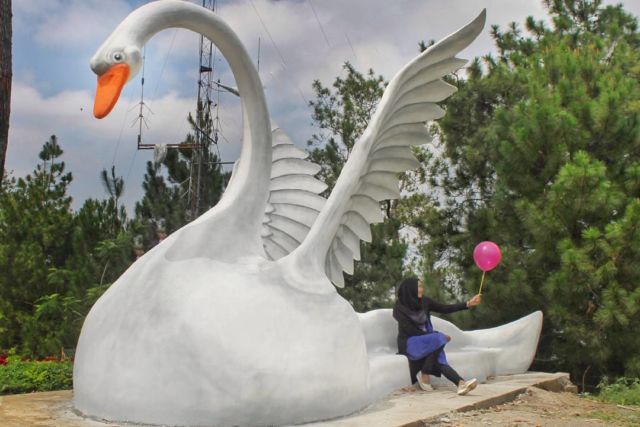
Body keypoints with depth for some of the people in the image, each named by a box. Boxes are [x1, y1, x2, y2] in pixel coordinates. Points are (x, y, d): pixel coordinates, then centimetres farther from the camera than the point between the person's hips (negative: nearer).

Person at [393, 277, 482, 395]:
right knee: (438, 339, -30)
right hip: (409, 343, -5)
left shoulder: (424, 301, 4)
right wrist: (437, 335, -14)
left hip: (426, 340, 5)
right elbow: (410, 330, -15)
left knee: (440, 360, -26)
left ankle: (461, 383, -49)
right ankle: (424, 374, -19)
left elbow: (445, 308, 5)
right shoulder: (399, 308, -11)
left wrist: (468, 304, -4)